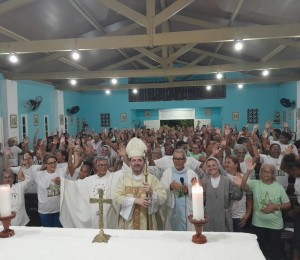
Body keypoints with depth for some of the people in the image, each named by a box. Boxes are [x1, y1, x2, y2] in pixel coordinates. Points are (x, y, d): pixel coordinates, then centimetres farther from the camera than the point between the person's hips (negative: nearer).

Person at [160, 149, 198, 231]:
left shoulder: (192, 173, 3)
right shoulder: (167, 172, 5)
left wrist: (188, 190, -19)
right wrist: (169, 187, -20)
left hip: (187, 211, 0)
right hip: (171, 210, 0)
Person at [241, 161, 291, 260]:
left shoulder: (279, 187, -3)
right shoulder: (255, 184, -6)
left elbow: (288, 204, 1)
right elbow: (243, 186, -26)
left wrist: (275, 206, -16)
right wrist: (248, 171, -35)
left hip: (275, 224, 0)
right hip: (259, 223, 0)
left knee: (275, 247, 11)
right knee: (261, 247, 17)